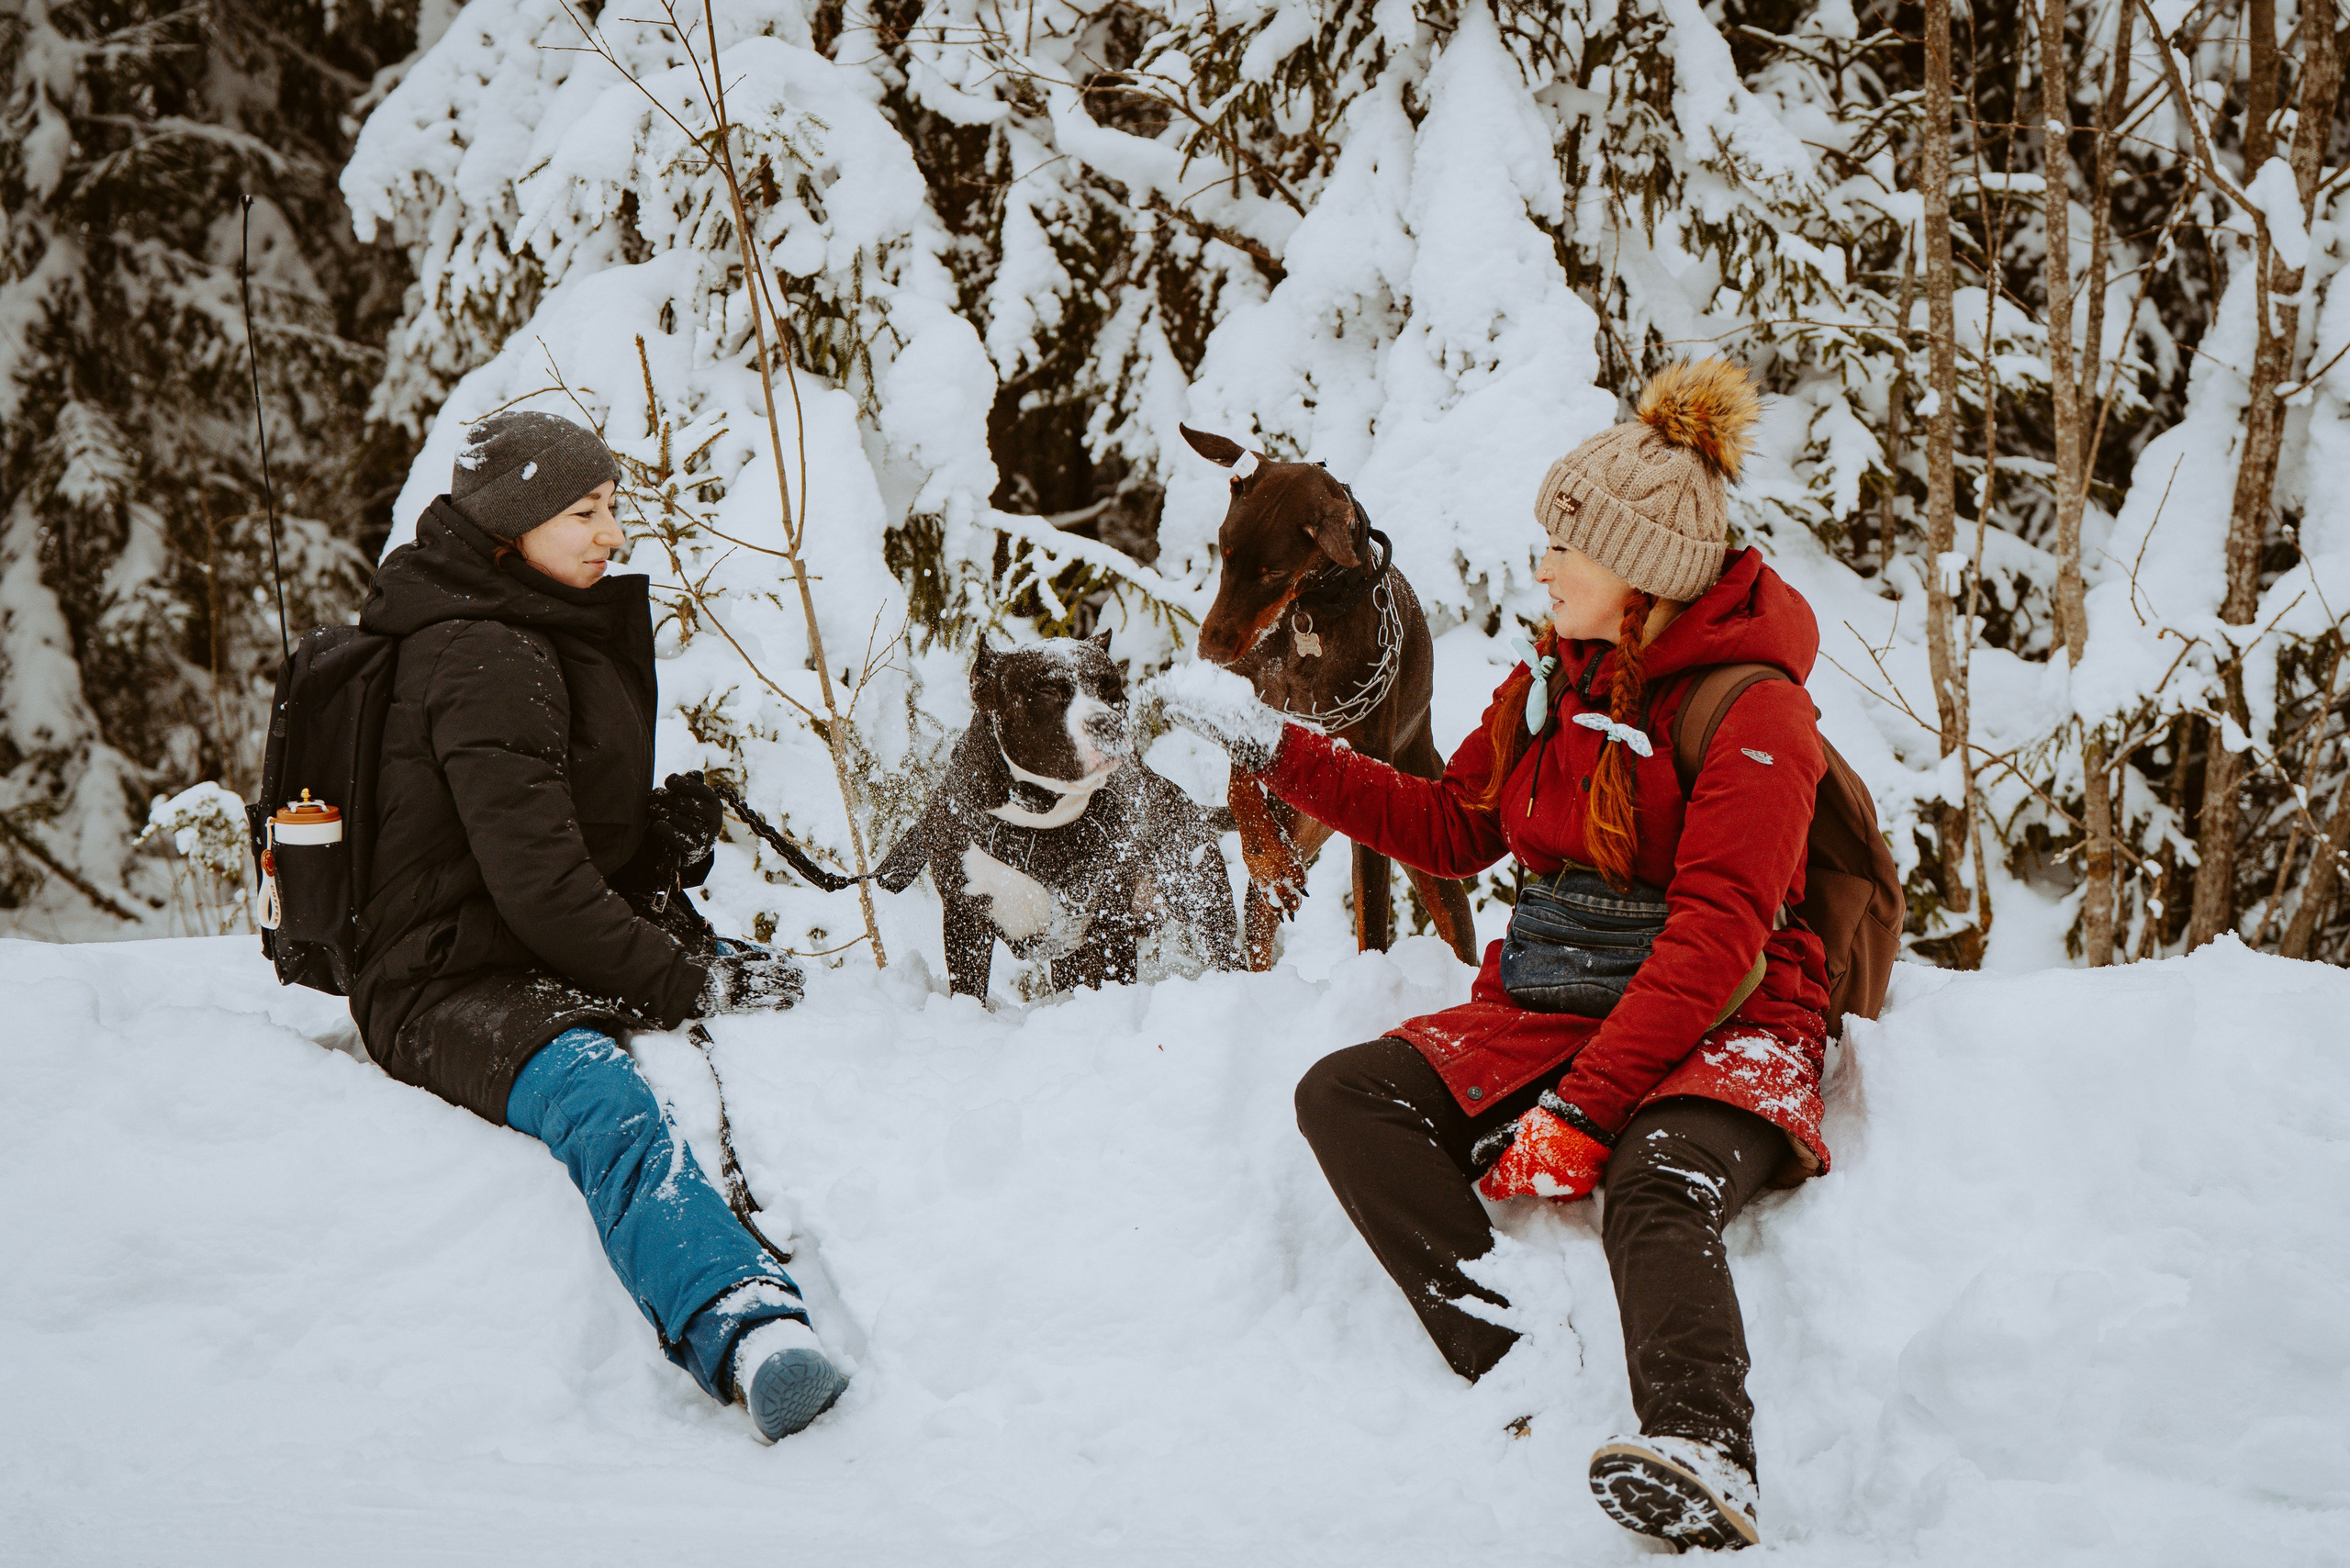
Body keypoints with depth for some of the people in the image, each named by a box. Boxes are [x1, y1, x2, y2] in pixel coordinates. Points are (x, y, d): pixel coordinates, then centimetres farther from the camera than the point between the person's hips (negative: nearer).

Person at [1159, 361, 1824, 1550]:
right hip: (1549, 1012, 7)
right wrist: (1280, 753, 19)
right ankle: (1515, 1375, -31)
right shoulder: (1551, 681, 14)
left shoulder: (1753, 711, -10)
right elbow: (1454, 829, 25)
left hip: (1719, 1033, -7)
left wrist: (1580, 1109, -25)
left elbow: (1715, 937, -18)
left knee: (1655, 1192, -38)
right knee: (1345, 1094, -16)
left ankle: (1703, 1462, -61)